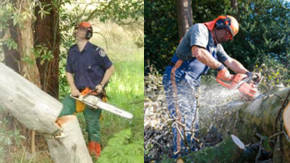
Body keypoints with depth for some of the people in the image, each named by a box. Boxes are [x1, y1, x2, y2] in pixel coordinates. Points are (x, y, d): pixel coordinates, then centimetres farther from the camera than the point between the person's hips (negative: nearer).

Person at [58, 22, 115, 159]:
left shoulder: (96, 51, -11)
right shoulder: (72, 51, 7)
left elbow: (110, 68, -3)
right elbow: (69, 73, 13)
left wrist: (101, 85, -11)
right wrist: (73, 88, -4)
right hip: (77, 92, 5)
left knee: (93, 126, 3)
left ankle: (94, 153, 18)